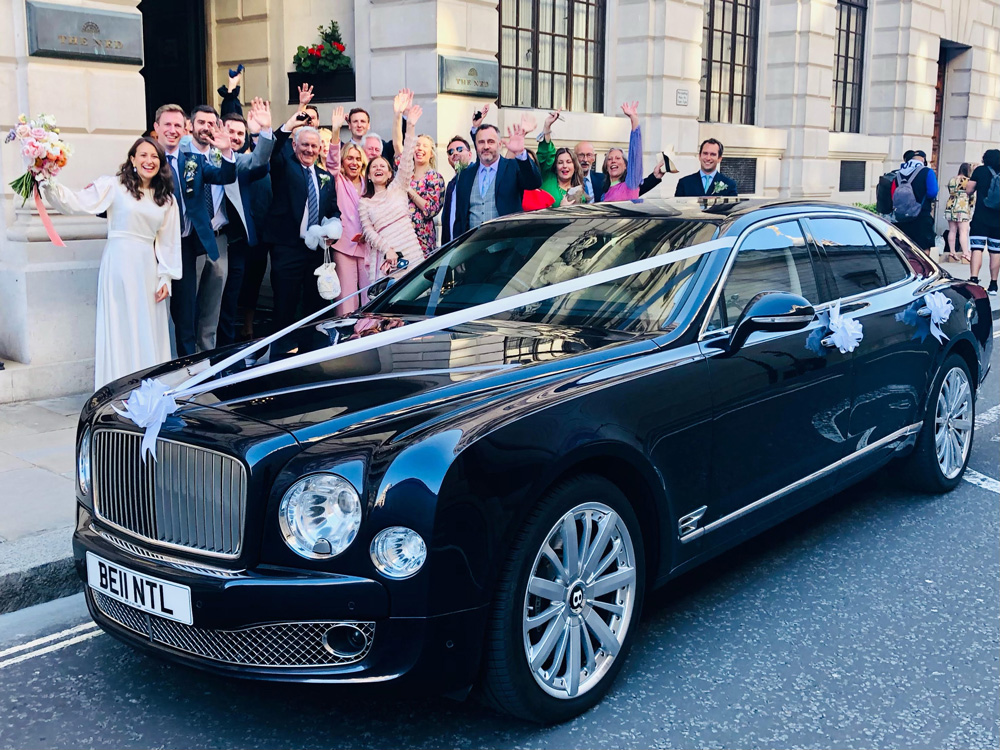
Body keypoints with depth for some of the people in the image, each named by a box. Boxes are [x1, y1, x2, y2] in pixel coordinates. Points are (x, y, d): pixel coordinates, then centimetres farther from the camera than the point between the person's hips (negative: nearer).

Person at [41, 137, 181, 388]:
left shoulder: (167, 199, 12)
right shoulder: (114, 186, 0)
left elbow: (168, 241, 12)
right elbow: (76, 202, -9)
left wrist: (166, 278, 7)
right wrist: (49, 184, -25)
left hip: (148, 269, 4)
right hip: (118, 266, -4)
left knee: (149, 332, 6)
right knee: (117, 329, 0)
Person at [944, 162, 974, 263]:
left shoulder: (952, 179, 11)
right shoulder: (966, 180, -9)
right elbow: (970, 192, -5)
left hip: (950, 205, 7)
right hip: (962, 207, -7)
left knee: (952, 231, 8)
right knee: (963, 231, -6)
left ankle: (952, 252, 10)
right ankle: (965, 254, -8)